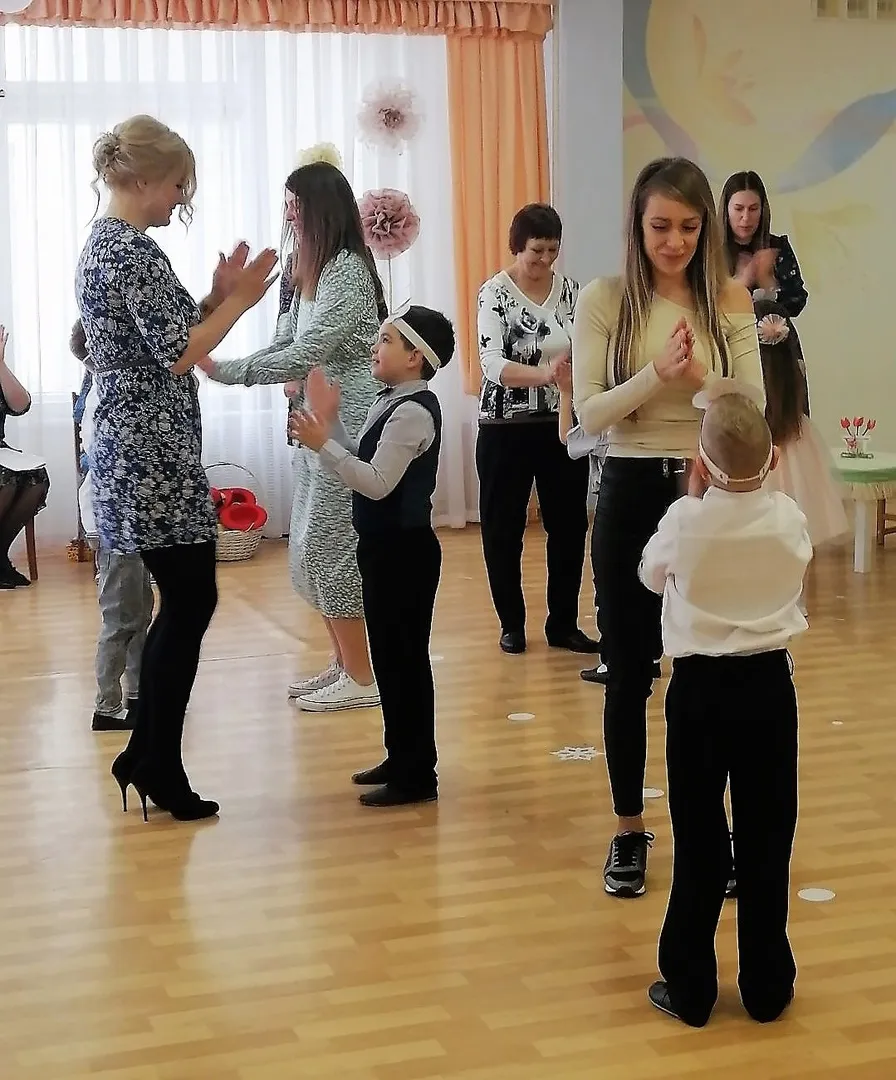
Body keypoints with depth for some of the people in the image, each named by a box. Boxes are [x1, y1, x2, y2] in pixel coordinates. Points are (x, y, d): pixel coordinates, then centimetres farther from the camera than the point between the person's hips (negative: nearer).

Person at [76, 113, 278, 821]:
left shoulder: (103, 243, 16)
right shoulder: (135, 250, -15)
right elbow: (178, 356, -19)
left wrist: (219, 297, 10)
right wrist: (239, 302, -9)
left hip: (133, 448, 10)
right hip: (155, 453, -10)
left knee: (183, 603, 15)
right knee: (190, 606, -2)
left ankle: (144, 756, 21)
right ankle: (160, 767, 6)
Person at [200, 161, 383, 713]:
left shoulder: (348, 269, -16)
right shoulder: (312, 271, 14)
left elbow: (305, 354, -22)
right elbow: (285, 347, 13)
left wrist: (224, 370, -19)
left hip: (348, 424, -10)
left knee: (329, 546, -6)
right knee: (311, 549, 12)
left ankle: (361, 678, 3)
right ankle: (344, 662, 23)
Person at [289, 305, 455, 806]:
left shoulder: (413, 411, -19)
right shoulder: (393, 403, 12)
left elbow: (376, 483, -24)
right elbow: (363, 465, 13)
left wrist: (322, 443, -26)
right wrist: (332, 422, 8)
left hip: (405, 549, -10)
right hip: (386, 546, 10)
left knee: (405, 656, -3)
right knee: (388, 653, 16)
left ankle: (418, 775, 5)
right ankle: (401, 758, 27)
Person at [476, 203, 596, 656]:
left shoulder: (570, 290, 3)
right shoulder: (495, 292, -11)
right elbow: (492, 363, -23)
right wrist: (541, 373, -38)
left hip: (562, 425, 4)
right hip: (505, 428, -4)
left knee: (569, 525, 7)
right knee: (503, 529, 5)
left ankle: (563, 624, 19)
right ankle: (512, 624, 19)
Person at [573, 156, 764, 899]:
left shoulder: (731, 300, 0)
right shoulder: (605, 299, -3)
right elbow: (588, 414, -8)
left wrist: (699, 377, -22)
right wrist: (657, 374, -22)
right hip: (632, 494, 0)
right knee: (629, 671, 9)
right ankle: (629, 831, 24)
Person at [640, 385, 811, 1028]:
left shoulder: (685, 520, -13)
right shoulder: (788, 518, -7)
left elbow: (652, 576, 7)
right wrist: (758, 486, 13)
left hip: (699, 687, -1)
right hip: (767, 685, 1)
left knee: (699, 840, 7)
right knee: (766, 839, 9)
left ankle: (690, 987, 14)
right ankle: (767, 985, 18)